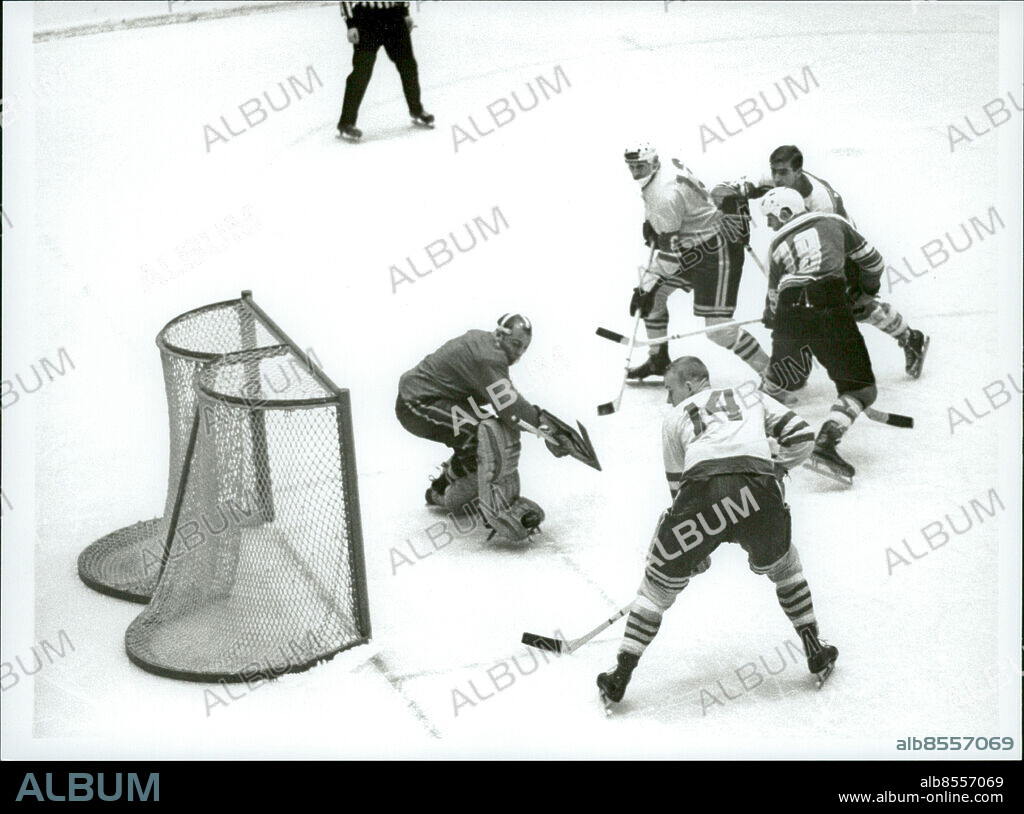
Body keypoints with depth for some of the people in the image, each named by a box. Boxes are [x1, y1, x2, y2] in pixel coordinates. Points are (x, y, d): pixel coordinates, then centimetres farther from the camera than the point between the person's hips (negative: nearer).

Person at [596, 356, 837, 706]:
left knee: (661, 579, 15)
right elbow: (801, 436, 20)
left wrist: (696, 552, 36)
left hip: (704, 487, -1)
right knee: (781, 566, 31)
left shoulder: (675, 418, 28)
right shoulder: (752, 398, 33)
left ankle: (620, 676, 15)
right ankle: (816, 653, 30)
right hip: (760, 490, 2)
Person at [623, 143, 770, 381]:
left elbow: (671, 248, -26)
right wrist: (650, 224, 15)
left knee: (719, 329, -14)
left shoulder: (667, 191, -26)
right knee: (652, 293, 12)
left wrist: (648, 284, -24)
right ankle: (658, 360, 27)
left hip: (718, 252, -11)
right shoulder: (651, 181, 4)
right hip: (692, 249, 11)